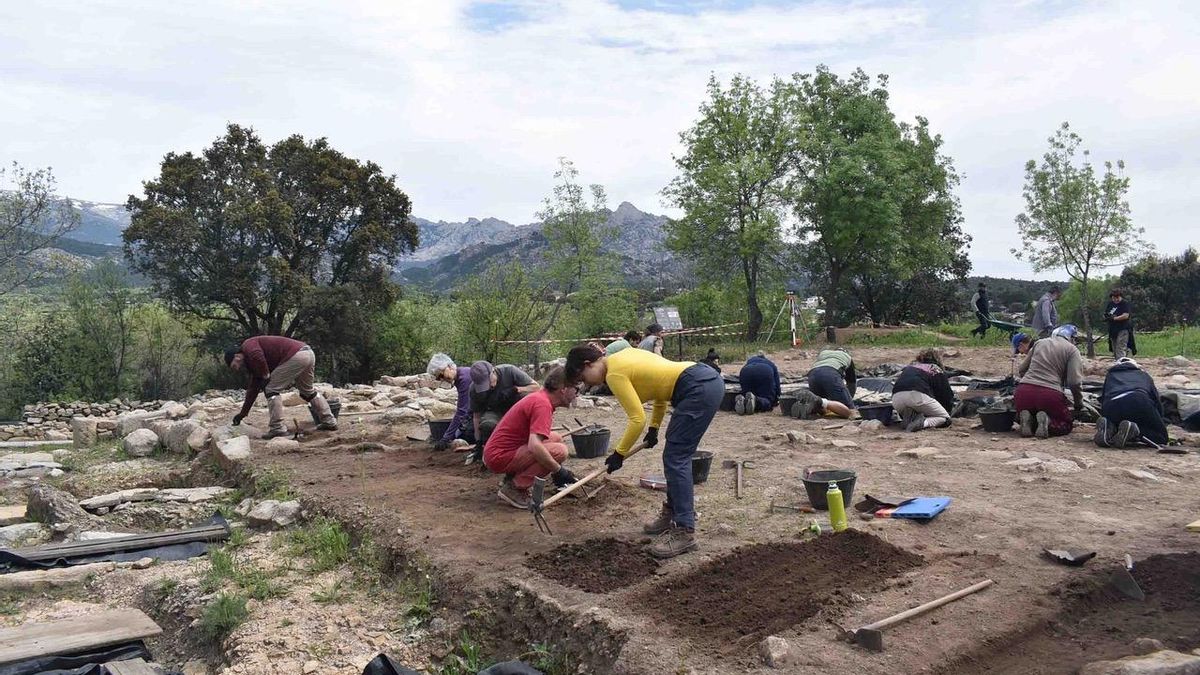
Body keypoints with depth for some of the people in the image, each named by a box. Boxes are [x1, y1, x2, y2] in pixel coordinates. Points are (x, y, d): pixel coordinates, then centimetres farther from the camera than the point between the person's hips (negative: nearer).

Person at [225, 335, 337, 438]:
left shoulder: (248, 345, 5)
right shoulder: (255, 365, 30)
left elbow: (258, 357, -20)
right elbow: (253, 389, 33)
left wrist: (266, 377, -5)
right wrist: (242, 414, 36)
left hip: (296, 356, -10)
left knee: (271, 389, -1)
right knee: (307, 391, 27)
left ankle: (277, 428, -2)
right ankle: (330, 422, 32)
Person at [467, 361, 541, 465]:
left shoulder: (509, 371, -24)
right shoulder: (474, 389, -18)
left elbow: (536, 387, -21)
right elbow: (477, 416, -10)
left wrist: (515, 390, -34)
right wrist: (478, 442, -14)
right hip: (495, 413, 0)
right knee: (486, 424, -36)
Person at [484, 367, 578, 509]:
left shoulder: (540, 396, 10)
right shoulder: (542, 404, -20)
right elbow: (535, 446, -32)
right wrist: (558, 471, -21)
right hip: (500, 457, -10)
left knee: (556, 439, 15)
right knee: (559, 451, -20)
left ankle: (512, 478, 12)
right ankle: (514, 488, -11)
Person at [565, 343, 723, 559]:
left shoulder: (614, 373, -9)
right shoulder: (623, 357, 19)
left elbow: (637, 419, -11)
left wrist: (619, 454, -1)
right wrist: (654, 428, 30)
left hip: (699, 389, -10)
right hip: (710, 380, 10)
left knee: (675, 459, -7)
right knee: (676, 455, 18)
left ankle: (684, 531, -5)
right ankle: (673, 512, 30)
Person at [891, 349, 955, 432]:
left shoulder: (908, 367, 33)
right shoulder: (936, 370, 21)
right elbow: (947, 395, 17)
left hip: (896, 398, 5)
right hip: (919, 396, -5)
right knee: (944, 418, 15)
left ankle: (908, 420, 0)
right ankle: (924, 423, -15)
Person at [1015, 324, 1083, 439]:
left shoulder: (1039, 343, 19)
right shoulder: (1072, 350, 7)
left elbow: (1020, 370, 21)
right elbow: (1074, 382, -3)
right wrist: (1079, 403, 12)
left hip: (1023, 391, 3)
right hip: (1050, 394, -3)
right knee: (1066, 425, 18)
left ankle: (1026, 419, -6)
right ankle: (1047, 421, -15)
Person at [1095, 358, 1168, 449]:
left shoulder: (1111, 375, 38)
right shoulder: (1144, 374, 36)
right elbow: (1157, 401, 32)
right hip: (1139, 403, -2)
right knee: (1162, 438, 11)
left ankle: (1109, 429, -8)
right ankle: (1134, 431, -19)